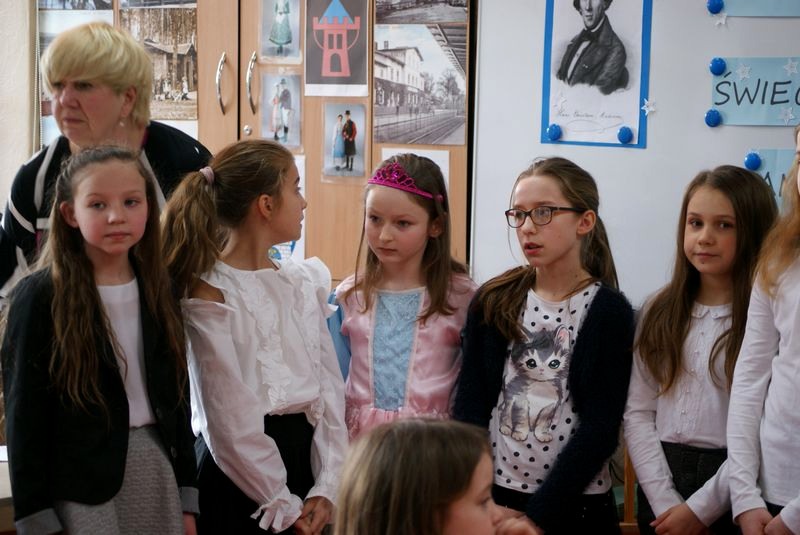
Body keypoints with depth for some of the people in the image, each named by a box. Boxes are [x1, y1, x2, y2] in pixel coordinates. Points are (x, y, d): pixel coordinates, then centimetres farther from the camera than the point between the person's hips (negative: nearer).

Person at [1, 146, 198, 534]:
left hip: (157, 473, 5)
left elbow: (175, 398, 10)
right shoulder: (39, 298, -9)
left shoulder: (158, 292, 6)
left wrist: (187, 498, 8)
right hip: (82, 489, -4)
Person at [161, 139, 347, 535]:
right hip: (238, 475, -6)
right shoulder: (208, 293, -10)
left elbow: (330, 385, 4)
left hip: (306, 452, 6)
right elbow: (229, 420, -15)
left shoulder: (304, 283, 9)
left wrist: (327, 487, -6)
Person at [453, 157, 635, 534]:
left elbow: (600, 427, -12)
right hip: (493, 493, 3)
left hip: (575, 504, -2)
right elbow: (470, 406, -2)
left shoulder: (608, 311, -7)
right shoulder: (492, 302, 2)